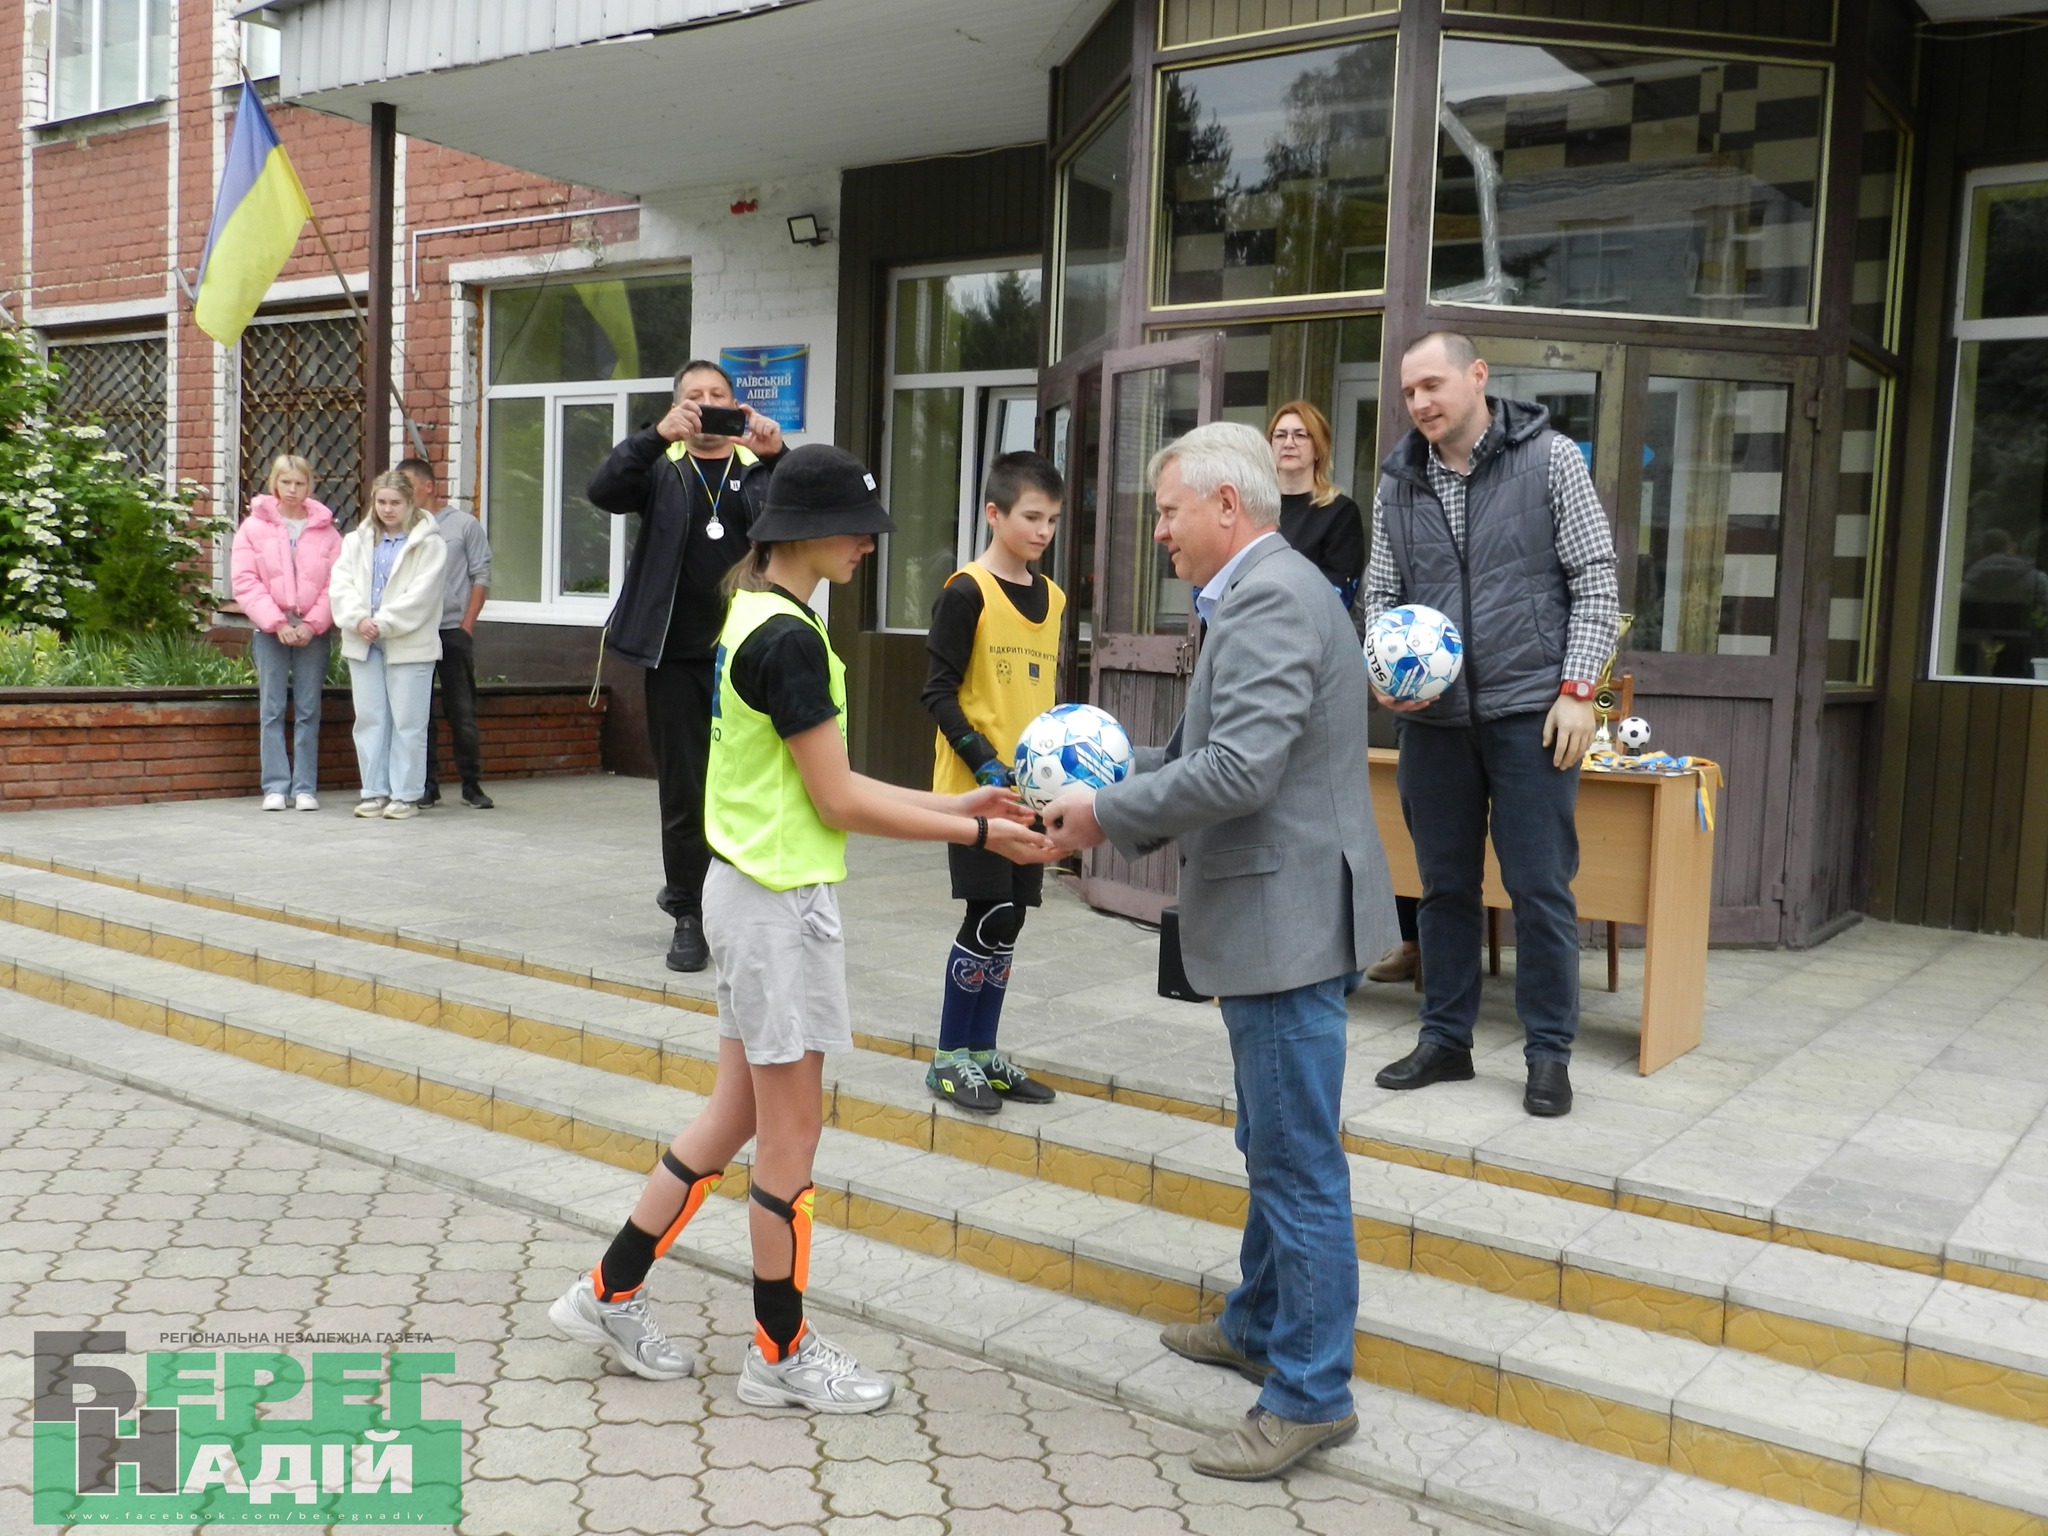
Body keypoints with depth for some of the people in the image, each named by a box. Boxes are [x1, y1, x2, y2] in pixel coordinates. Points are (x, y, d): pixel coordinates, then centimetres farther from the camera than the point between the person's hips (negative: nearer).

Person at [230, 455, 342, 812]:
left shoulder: (325, 530, 6)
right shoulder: (254, 527, 4)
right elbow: (244, 580, -2)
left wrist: (312, 624, -10)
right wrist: (276, 623, -11)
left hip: (312, 631, 1)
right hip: (269, 631, -1)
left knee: (308, 711, 3)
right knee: (272, 709, 0)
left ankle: (305, 787, 7)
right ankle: (275, 786, 4)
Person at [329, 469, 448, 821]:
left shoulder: (428, 543, -3)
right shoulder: (357, 540, 14)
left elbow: (420, 595, -11)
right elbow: (341, 582, 3)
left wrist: (383, 624, -15)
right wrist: (358, 619, -13)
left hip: (410, 644, -5)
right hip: (363, 645, 5)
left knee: (407, 721, -2)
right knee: (369, 719, 8)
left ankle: (406, 795, 5)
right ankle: (374, 791, 15)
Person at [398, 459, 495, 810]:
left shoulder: (464, 525, 3)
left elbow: (481, 578, 2)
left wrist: (466, 626, -5)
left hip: (453, 631, -2)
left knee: (462, 712, 1)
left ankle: (472, 785, 9)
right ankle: (426, 785, 11)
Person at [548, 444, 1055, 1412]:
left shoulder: (754, 617, 11)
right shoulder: (790, 639, -20)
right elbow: (837, 803, -17)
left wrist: (953, 804, 9)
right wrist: (978, 835, -12)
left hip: (748, 890, 10)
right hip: (781, 901, -10)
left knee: (736, 1115, 18)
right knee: (791, 1136, 4)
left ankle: (610, 1294, 28)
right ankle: (781, 1355, 19)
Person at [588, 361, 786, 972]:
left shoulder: (759, 469, 8)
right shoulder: (663, 470, 8)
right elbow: (603, 491, -11)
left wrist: (776, 456, -25)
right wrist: (657, 435, -24)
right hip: (677, 657, 0)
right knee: (683, 791, 4)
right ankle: (690, 915, 15)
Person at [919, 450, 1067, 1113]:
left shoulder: (1051, 598, 11)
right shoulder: (967, 594, -10)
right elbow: (939, 693, -12)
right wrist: (985, 764, -19)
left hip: (1031, 786, 7)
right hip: (975, 785, -7)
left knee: (1008, 921, 10)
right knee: (992, 916, -6)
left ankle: (983, 1051, 23)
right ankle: (949, 1057, 9)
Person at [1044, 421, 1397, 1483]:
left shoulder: (1269, 599, -18)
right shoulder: (1261, 594, 15)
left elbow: (1238, 770, -27)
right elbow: (1206, 751, 17)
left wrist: (1106, 815, -16)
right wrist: (1108, 780, 6)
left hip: (1288, 920, -11)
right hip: (1277, 917, 11)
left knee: (1297, 1161, -1)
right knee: (1274, 1148, 23)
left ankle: (1310, 1393, 12)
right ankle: (1261, 1326, 39)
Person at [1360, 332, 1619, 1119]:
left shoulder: (1549, 458, -2)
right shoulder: (1399, 480, 8)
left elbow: (1595, 580, -2)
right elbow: (1381, 595, 13)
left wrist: (1577, 688, -10)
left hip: (1528, 708, -3)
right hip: (1432, 715, 4)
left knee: (1540, 887, 0)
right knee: (1445, 884, 11)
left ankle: (1549, 1053, 13)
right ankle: (1445, 1039, 24)